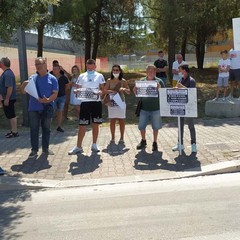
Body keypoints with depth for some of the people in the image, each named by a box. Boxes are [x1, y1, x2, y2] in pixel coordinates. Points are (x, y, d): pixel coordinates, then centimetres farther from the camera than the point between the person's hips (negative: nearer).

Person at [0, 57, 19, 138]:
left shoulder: (7, 74, -20)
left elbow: (10, 87, -26)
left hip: (8, 99, -10)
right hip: (6, 98, 10)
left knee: (11, 115, -3)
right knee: (10, 115, 16)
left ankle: (15, 132, 5)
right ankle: (13, 130, 25)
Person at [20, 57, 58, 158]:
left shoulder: (52, 79, 0)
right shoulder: (32, 78, 7)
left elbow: (55, 94, -5)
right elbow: (23, 91, 8)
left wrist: (48, 100, -24)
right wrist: (23, 85, -14)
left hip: (47, 108, -1)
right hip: (34, 108, 1)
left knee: (46, 128, 9)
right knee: (34, 129, 2)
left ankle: (45, 148, 21)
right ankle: (34, 150, 9)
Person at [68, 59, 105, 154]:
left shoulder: (99, 76, 7)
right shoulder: (82, 76, 8)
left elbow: (102, 89, 5)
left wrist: (100, 92, -17)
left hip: (96, 102, 0)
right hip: (85, 102, 0)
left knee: (95, 124, 7)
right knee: (82, 125, -2)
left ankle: (94, 145, 19)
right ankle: (78, 147, 5)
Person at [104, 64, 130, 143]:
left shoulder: (123, 81, 2)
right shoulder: (109, 81, 4)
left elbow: (129, 92, 2)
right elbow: (105, 90, 0)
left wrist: (124, 89, -19)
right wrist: (111, 91, -19)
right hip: (112, 103, 1)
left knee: (121, 120, 3)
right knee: (112, 120, 4)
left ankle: (122, 138, 12)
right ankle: (113, 137, 13)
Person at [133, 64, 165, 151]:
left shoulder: (159, 81, -1)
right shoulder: (142, 81, 4)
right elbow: (137, 94, 10)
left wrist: (159, 88, -22)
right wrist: (135, 90, -12)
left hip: (156, 109, -2)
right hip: (144, 108, 2)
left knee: (155, 127, 8)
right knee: (141, 126, 7)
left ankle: (155, 143, 25)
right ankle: (143, 141, 29)